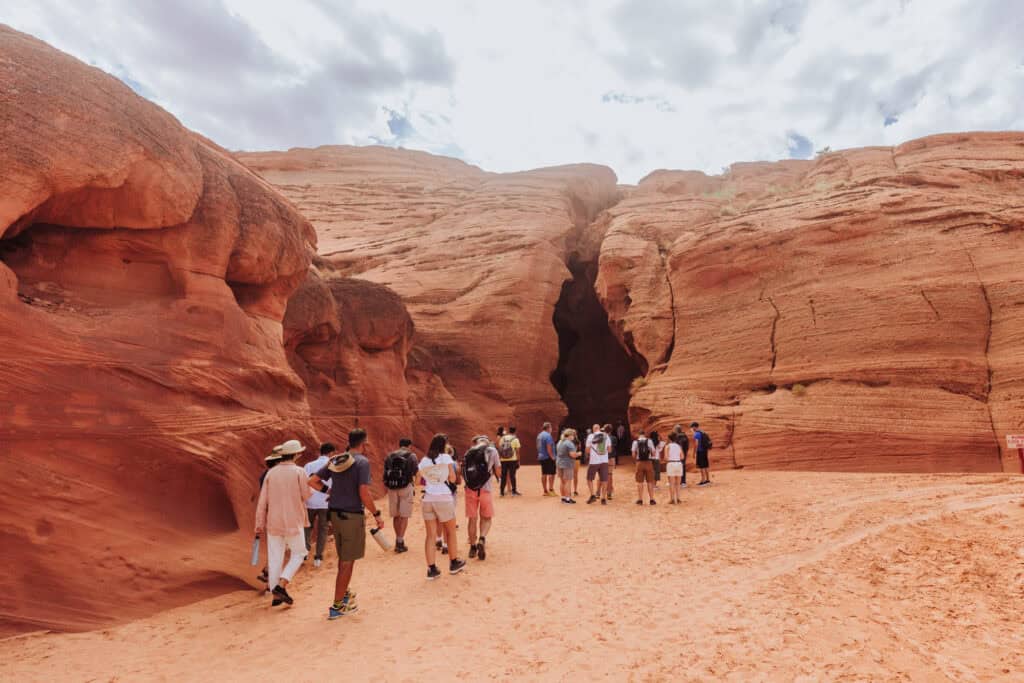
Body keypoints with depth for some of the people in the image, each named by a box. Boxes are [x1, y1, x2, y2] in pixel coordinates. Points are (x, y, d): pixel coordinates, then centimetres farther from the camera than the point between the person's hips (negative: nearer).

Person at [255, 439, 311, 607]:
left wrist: (259, 524, 8)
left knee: (275, 557, 10)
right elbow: (306, 495, -2)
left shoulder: (271, 473, 2)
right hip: (293, 521, -4)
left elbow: (262, 501, 2)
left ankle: (275, 596, 15)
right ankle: (281, 586, -4)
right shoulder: (299, 472, -10)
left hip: (273, 521, 4)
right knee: (298, 554, 12)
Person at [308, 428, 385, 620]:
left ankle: (344, 594, 39)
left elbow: (312, 481, 6)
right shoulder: (362, 462, -15)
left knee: (343, 558, 23)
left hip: (335, 514, 7)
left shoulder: (334, 461, 7)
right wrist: (377, 515, -11)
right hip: (352, 516, -7)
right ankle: (337, 606, 9)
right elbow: (364, 494, -22)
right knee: (348, 562, 3)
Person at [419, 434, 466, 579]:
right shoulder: (446, 457, -4)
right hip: (443, 498, -4)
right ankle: (454, 563, 26)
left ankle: (431, 569, 4)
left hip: (428, 499, 4)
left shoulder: (423, 461, 9)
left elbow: (423, 477, 12)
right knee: (451, 532, 14)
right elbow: (453, 478, -2)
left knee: (430, 535, 5)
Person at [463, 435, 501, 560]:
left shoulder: (468, 453, 10)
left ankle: (473, 547, 21)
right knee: (486, 518, 14)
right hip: (485, 489, -2)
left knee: (472, 519, 14)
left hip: (470, 489, 2)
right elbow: (498, 473, 4)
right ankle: (482, 539, -9)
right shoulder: (492, 450, 2)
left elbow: (463, 473, 11)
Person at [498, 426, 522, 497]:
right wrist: (518, 461, 2)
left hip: (503, 460, 2)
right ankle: (514, 491, 7)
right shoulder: (515, 439, -1)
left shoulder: (502, 438, 7)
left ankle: (502, 492, 10)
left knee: (503, 476, 8)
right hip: (512, 460, -2)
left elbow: (499, 449, 7)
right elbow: (517, 451, -3)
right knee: (512, 475, 4)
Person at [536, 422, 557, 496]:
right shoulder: (547, 435, -14)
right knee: (551, 473, -5)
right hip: (548, 457, -9)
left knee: (544, 474, 9)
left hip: (541, 457, 9)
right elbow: (548, 447, -20)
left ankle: (545, 491, 13)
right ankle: (551, 490, -8)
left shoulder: (539, 435, 14)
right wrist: (552, 457, -17)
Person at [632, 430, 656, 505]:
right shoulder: (649, 441, 0)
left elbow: (633, 455, -5)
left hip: (639, 463, 0)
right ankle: (651, 499, 10)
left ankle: (640, 499, 8)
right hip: (648, 462, 0)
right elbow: (653, 453, -2)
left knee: (640, 482, 7)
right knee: (650, 482, 8)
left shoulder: (635, 442, -1)